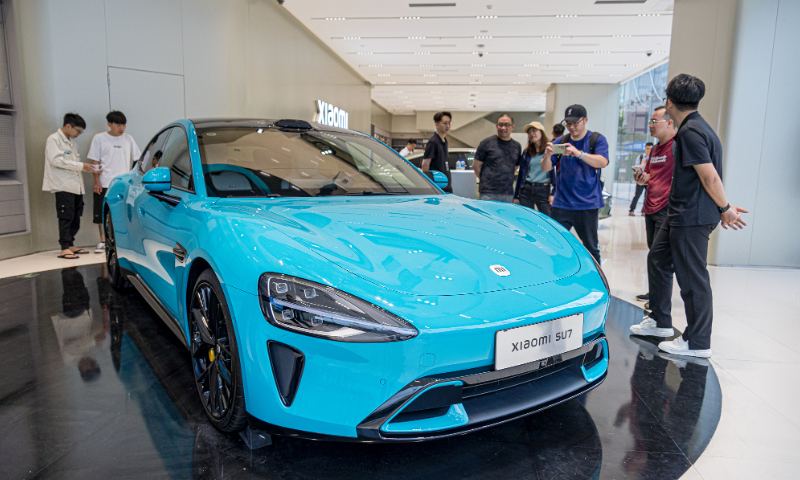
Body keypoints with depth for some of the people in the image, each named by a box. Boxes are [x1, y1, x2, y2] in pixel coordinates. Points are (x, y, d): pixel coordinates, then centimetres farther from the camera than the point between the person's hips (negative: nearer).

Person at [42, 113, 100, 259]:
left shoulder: (71, 142, 22)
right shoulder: (54, 139, -4)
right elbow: (56, 160, -15)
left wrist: (89, 169, 7)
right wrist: (80, 166, -16)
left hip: (76, 185, 8)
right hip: (63, 185, -8)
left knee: (76, 217, 9)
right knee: (66, 217, -11)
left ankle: (71, 245, 16)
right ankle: (64, 249, -10)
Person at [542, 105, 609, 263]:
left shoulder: (597, 140, 3)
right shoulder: (560, 141, 11)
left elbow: (602, 162, -15)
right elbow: (545, 168, 5)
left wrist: (579, 153, -31)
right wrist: (547, 156, -18)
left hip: (587, 204, -2)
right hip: (561, 204, 3)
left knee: (591, 248, 3)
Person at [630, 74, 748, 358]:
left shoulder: (690, 131, -18)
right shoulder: (697, 127, 15)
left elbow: (711, 177, -20)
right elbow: (711, 177, 15)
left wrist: (725, 209, -9)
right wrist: (725, 207, 14)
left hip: (692, 217, -11)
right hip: (681, 214, 11)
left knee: (692, 278, -2)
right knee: (658, 260, 19)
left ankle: (698, 343, 9)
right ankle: (660, 321, 32)